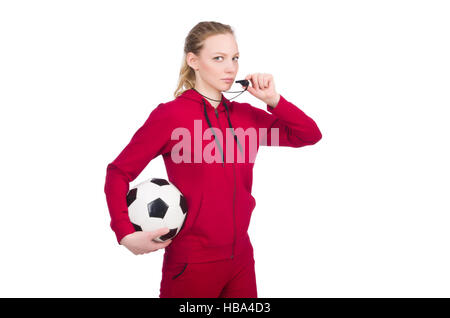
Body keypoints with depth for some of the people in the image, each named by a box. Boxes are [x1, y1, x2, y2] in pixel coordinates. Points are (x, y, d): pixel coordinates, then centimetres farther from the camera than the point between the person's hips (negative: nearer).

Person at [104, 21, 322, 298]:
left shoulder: (246, 115, 5)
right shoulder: (170, 115, -11)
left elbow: (311, 135, 7)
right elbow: (118, 173, -7)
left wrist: (274, 100, -7)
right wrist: (125, 234, -18)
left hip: (241, 257, 6)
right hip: (192, 262, -5)